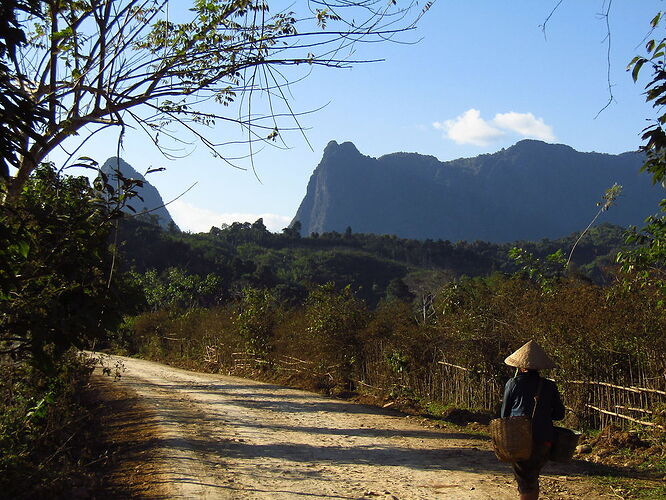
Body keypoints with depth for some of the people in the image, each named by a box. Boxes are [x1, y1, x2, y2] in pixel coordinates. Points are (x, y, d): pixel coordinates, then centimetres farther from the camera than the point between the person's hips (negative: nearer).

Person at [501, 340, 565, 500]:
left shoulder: (513, 384, -4)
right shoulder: (549, 387, 2)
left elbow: (504, 414, 2)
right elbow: (559, 414, 8)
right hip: (543, 441, 3)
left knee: (525, 482, 3)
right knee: (533, 479, 20)